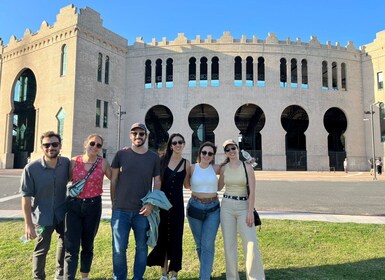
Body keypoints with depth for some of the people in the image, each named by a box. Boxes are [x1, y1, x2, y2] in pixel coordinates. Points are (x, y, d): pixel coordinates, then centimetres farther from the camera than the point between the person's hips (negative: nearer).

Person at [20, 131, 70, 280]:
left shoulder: (67, 163, -10)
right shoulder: (31, 168, -18)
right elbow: (26, 197, -15)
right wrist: (28, 224, -15)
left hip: (63, 213, 4)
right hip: (43, 216, -4)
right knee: (41, 250, 10)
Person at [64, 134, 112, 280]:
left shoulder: (103, 163, -4)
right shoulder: (74, 161, -2)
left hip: (93, 206, 0)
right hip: (73, 205, 0)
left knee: (87, 244, 16)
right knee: (71, 247, -4)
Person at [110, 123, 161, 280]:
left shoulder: (154, 157, 2)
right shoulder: (121, 154, 1)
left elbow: (157, 183, 4)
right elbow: (113, 180, 7)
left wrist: (151, 204, -8)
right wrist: (114, 203, 6)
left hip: (143, 211, 1)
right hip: (121, 210, 0)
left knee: (142, 247, 11)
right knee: (119, 248, 5)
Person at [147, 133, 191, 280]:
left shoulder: (186, 163, 3)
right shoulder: (162, 160, -1)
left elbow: (187, 184, 9)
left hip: (177, 204, 0)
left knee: (175, 238, 5)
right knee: (162, 237, 9)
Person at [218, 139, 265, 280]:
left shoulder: (247, 167, -3)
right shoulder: (223, 168, 4)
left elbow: (252, 191, -7)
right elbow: (219, 187, 16)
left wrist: (250, 212, -13)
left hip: (243, 206, -2)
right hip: (227, 206, 2)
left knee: (251, 243, -6)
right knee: (229, 243, 6)